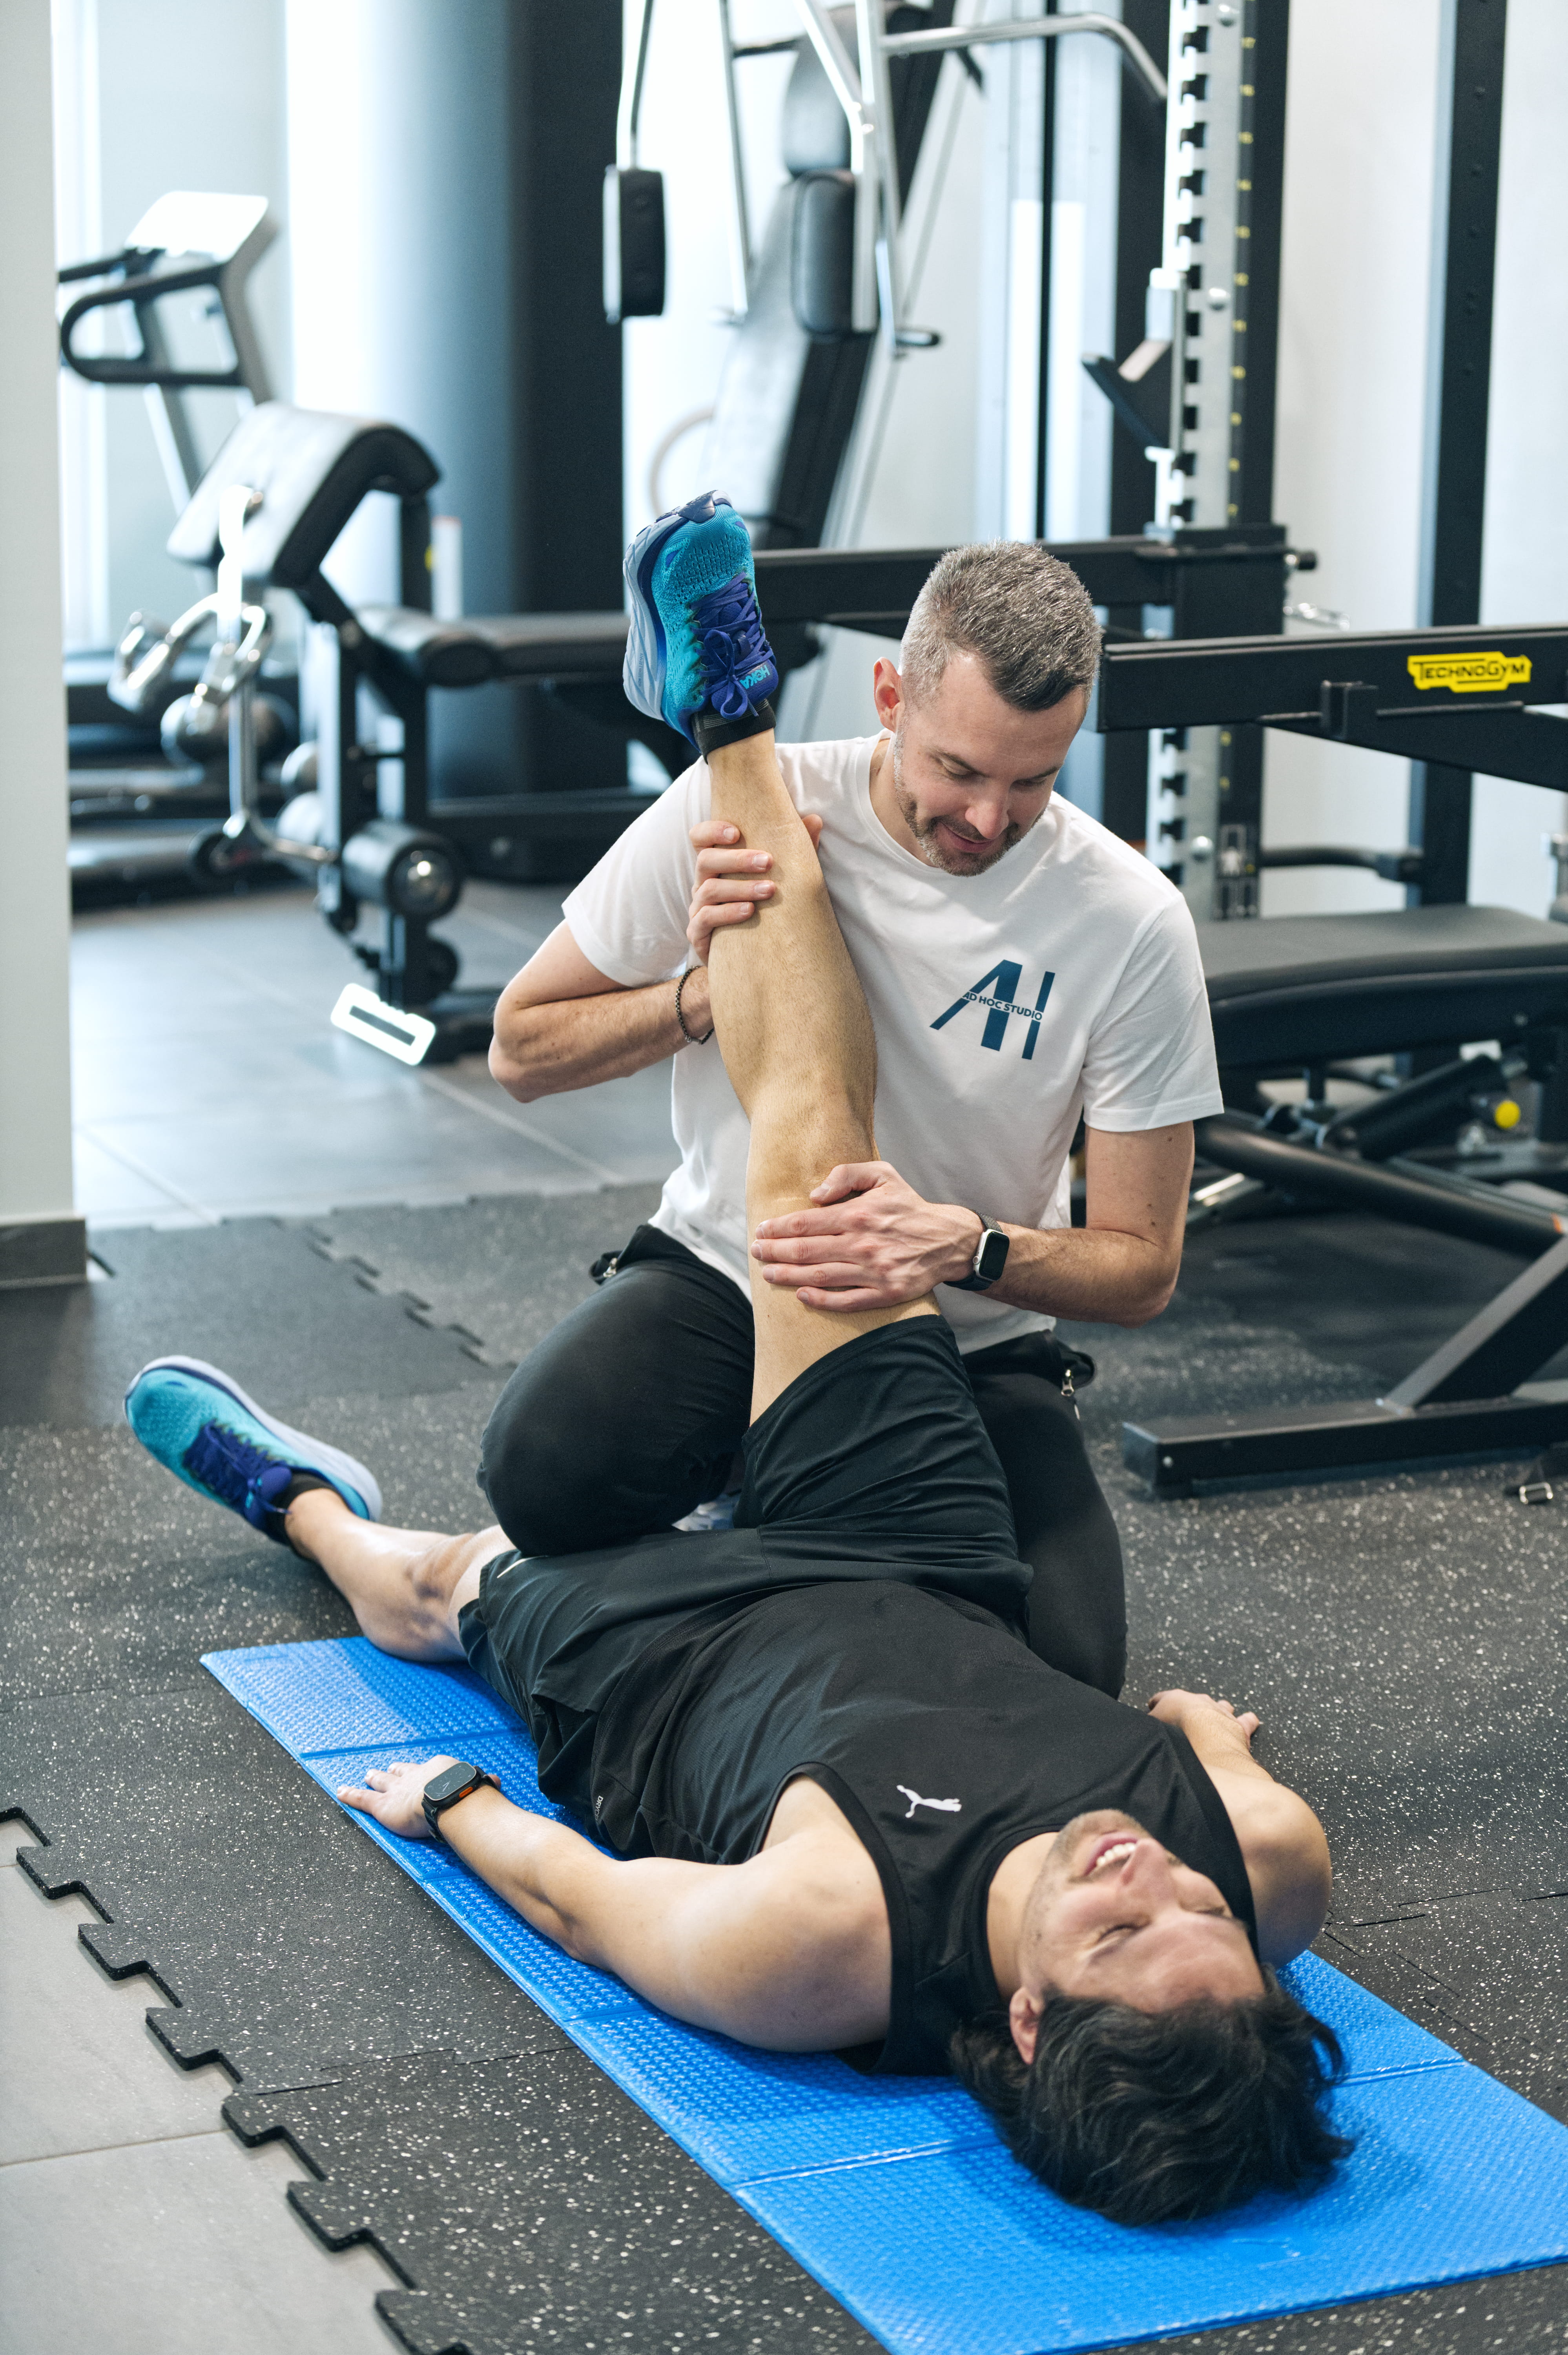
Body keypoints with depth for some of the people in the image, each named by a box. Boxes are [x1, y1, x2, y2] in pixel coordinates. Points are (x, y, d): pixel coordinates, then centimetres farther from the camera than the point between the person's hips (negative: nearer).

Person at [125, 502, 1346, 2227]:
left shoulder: (818, 1953, -46)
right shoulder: (1267, 1861, -38)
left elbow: (583, 1899, -24)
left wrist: (451, 1801, -6)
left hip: (647, 1656, -3)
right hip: (933, 1605, 3)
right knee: (809, 1161, 0)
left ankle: (296, 1493, 65)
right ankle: (729, 729, 19)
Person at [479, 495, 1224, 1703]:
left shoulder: (1131, 922, -14)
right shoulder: (732, 812, -12)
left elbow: (1141, 1266, -9)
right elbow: (522, 1047, -1)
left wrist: (967, 1246, -30)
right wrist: (703, 993, -20)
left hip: (973, 1343, 0)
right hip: (725, 1281, 0)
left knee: (1060, 1671, -23)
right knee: (548, 1474, -32)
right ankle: (740, 1520, 6)